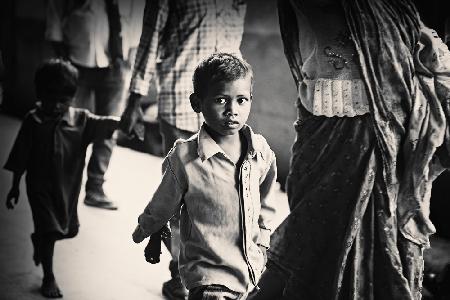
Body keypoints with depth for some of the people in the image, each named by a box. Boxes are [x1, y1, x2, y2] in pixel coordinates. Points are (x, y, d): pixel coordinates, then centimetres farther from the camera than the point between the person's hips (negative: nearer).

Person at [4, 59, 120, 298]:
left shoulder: (80, 119, -7)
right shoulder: (33, 122, -10)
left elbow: (103, 124, -20)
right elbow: (20, 158, -5)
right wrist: (15, 188, -1)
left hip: (68, 186, 3)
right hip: (40, 186, -3)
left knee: (69, 229, 16)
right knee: (48, 231, -3)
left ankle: (39, 243, 47)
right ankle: (48, 277, 14)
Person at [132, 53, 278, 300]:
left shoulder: (261, 151, -4)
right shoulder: (184, 158, -17)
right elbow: (162, 206, 2)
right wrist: (144, 231, 17)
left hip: (254, 271, 5)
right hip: (208, 275, -5)